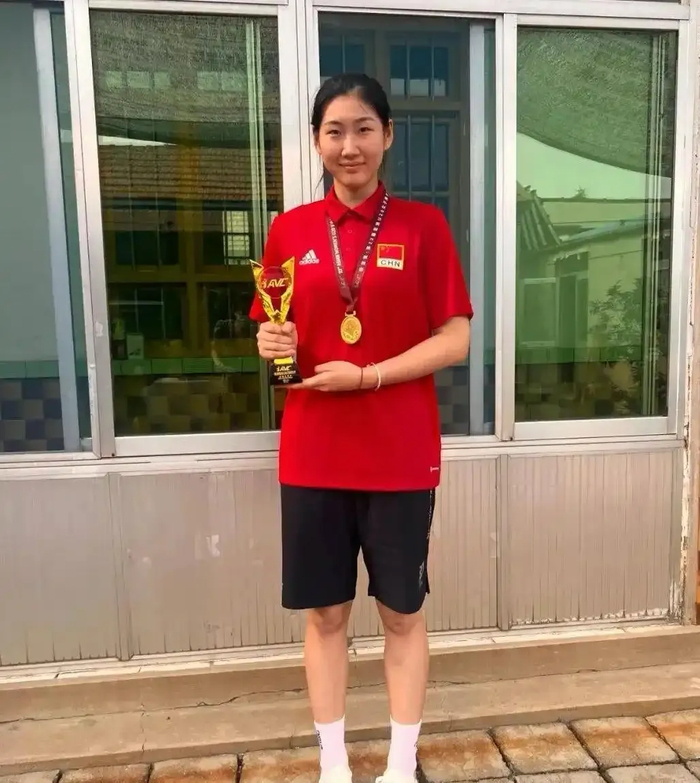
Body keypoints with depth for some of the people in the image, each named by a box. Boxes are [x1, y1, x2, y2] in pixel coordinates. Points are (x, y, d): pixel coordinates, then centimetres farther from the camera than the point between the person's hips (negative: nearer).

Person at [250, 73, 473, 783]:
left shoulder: (423, 225, -2)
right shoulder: (290, 229, 5)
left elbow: (455, 341, -6)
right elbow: (276, 334, 12)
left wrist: (366, 375, -16)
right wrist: (273, 345, -12)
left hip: (400, 456, -2)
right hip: (312, 455, 2)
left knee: (401, 611, 12)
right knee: (325, 612, 13)